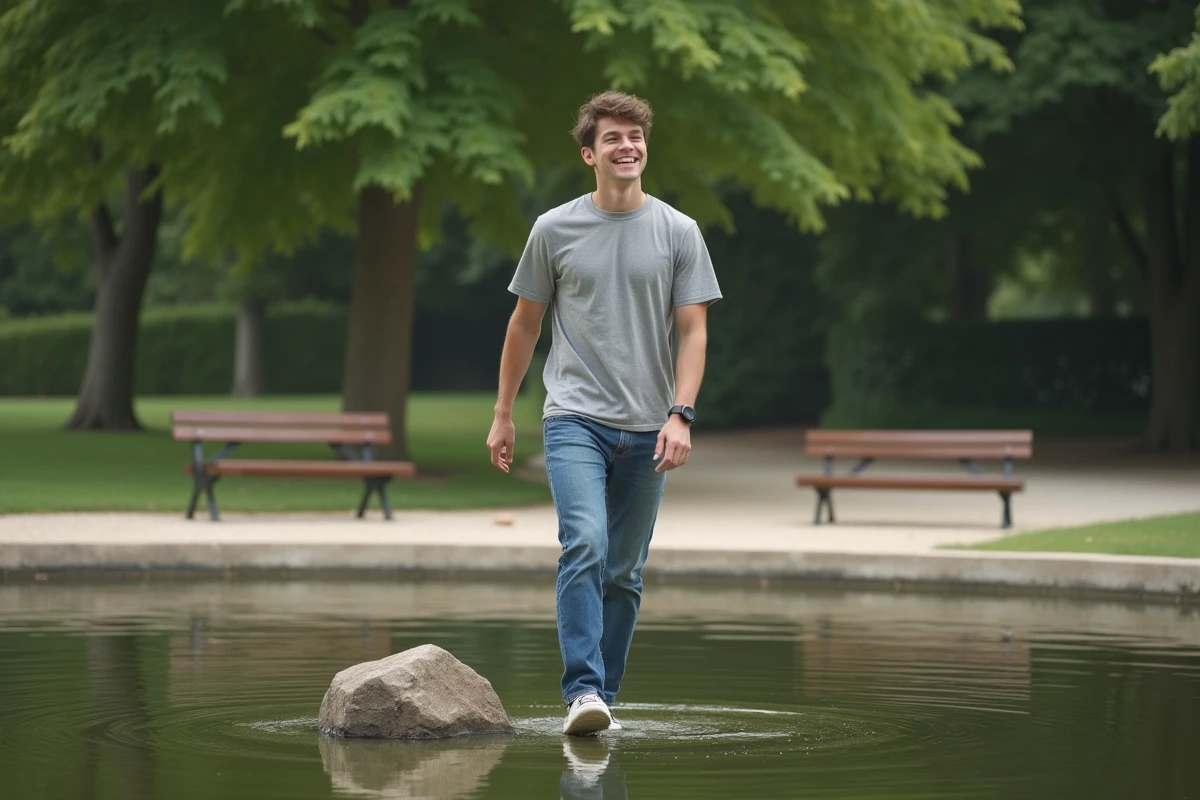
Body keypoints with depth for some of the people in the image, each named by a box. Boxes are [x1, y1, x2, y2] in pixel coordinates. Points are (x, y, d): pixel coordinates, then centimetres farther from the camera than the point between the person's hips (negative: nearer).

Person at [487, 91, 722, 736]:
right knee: (584, 545, -20)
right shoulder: (554, 230, 4)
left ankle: (603, 694, 17)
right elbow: (525, 324, 12)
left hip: (647, 429, 2)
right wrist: (503, 414, 12)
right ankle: (581, 691, -24)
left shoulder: (678, 233, 5)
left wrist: (680, 415, -11)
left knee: (624, 573, 7)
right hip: (575, 417, -2)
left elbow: (692, 331, 2)